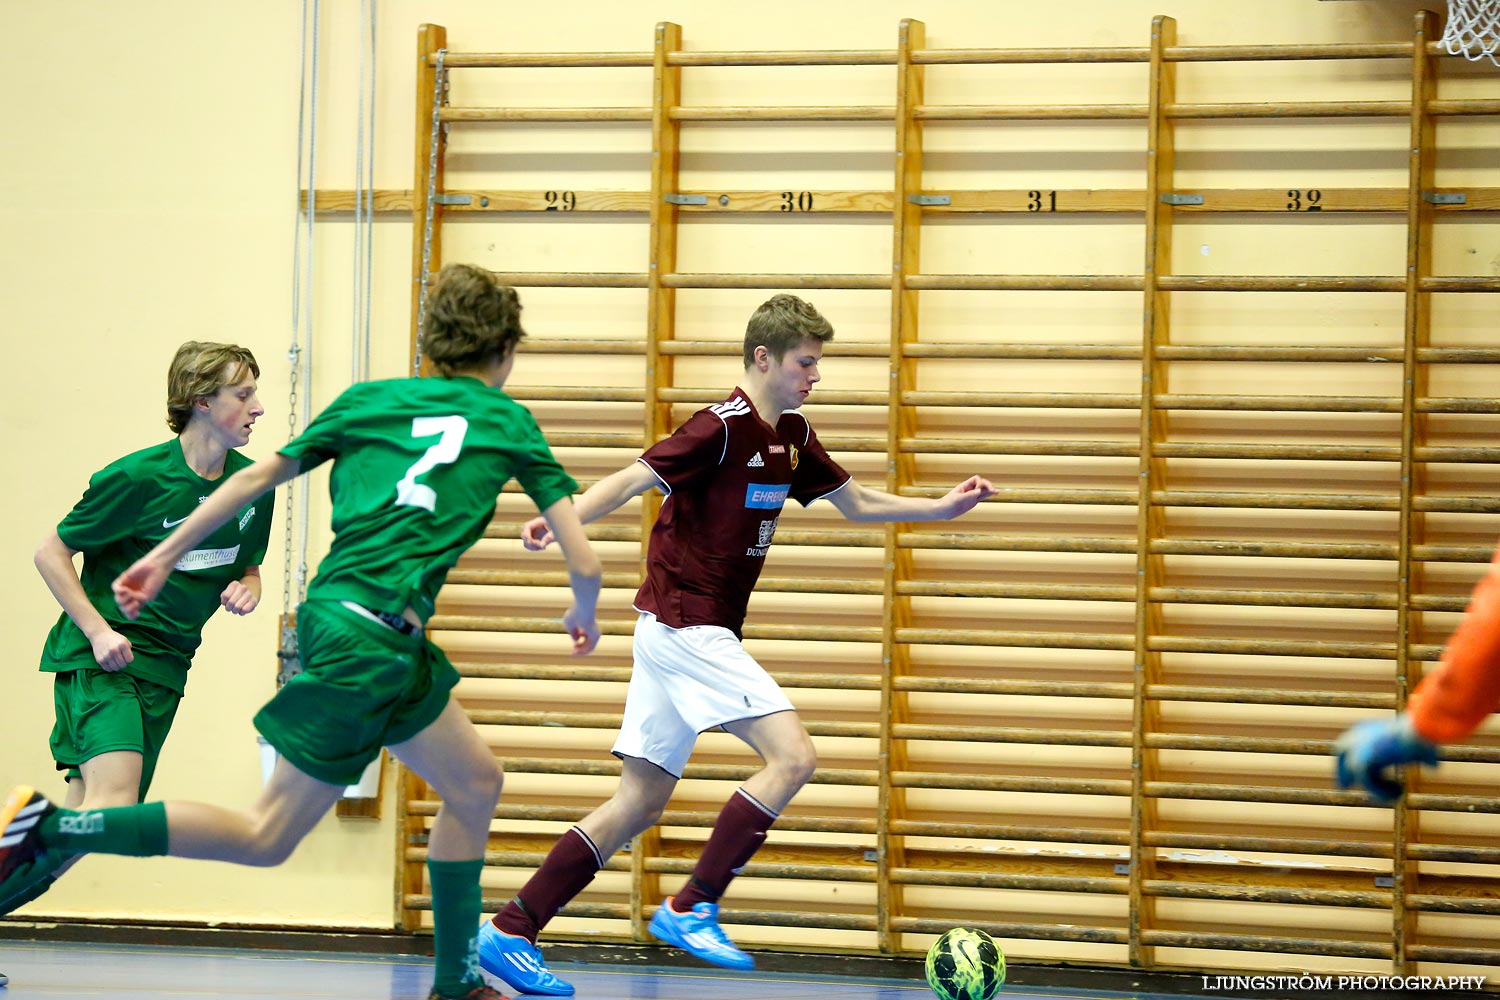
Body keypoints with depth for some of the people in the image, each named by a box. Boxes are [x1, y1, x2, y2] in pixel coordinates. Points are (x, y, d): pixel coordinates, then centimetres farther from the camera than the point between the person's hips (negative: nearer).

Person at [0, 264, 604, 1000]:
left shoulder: (369, 400, 16)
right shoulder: (511, 424, 5)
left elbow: (257, 477, 14)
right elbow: (582, 560, 2)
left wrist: (165, 556, 21)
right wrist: (582, 615, 24)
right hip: (372, 632, -7)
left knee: (475, 783, 19)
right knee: (267, 838, -3)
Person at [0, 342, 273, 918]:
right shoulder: (136, 477, -12)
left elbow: (247, 569, 22)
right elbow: (51, 552, -4)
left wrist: (246, 591, -3)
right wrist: (97, 631, -14)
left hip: (164, 668, 6)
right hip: (99, 658, -6)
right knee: (111, 805, -25)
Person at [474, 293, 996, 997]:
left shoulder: (792, 435, 12)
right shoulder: (724, 428, -15)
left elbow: (857, 503, 26)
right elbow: (630, 481, -21)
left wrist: (943, 507, 19)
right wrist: (563, 517, -37)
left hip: (689, 633, 9)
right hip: (685, 627, -9)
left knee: (640, 804, 8)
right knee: (792, 756, -15)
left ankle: (511, 931, 8)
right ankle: (692, 909, -11)